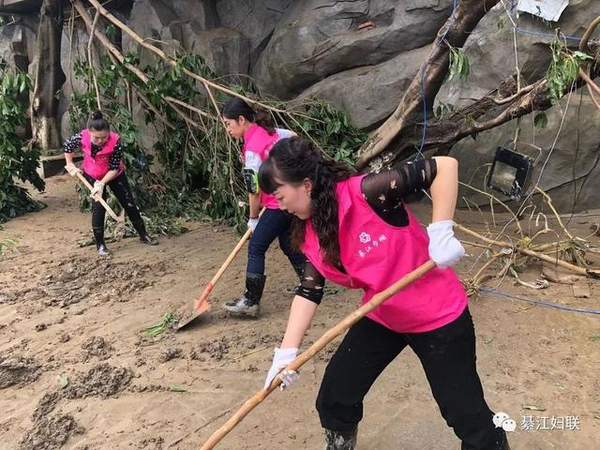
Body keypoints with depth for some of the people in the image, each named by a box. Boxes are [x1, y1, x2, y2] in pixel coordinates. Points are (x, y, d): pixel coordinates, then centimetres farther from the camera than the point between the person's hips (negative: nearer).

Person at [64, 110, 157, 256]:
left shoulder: (115, 141, -32)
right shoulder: (82, 138, -27)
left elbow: (114, 168, -26)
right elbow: (67, 145, -4)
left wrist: (102, 184, -32)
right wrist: (70, 165, -3)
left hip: (114, 175, 0)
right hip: (93, 176, 0)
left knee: (129, 204, 5)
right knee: (98, 207, -7)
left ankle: (143, 235, 21)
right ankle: (100, 245, 5)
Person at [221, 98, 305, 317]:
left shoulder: (251, 149, -17)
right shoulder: (270, 130, 6)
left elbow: (255, 188, -14)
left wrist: (253, 218, -1)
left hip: (280, 204, -9)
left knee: (256, 248, 0)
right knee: (288, 243, 21)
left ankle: (251, 301, 4)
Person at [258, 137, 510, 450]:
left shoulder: (366, 192, -28)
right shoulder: (311, 233, -6)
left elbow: (444, 166, -27)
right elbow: (309, 292, -2)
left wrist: (440, 232, -32)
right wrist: (287, 351, -9)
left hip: (437, 314, -6)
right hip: (382, 318, 7)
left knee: (466, 415, 5)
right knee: (334, 398, 13)